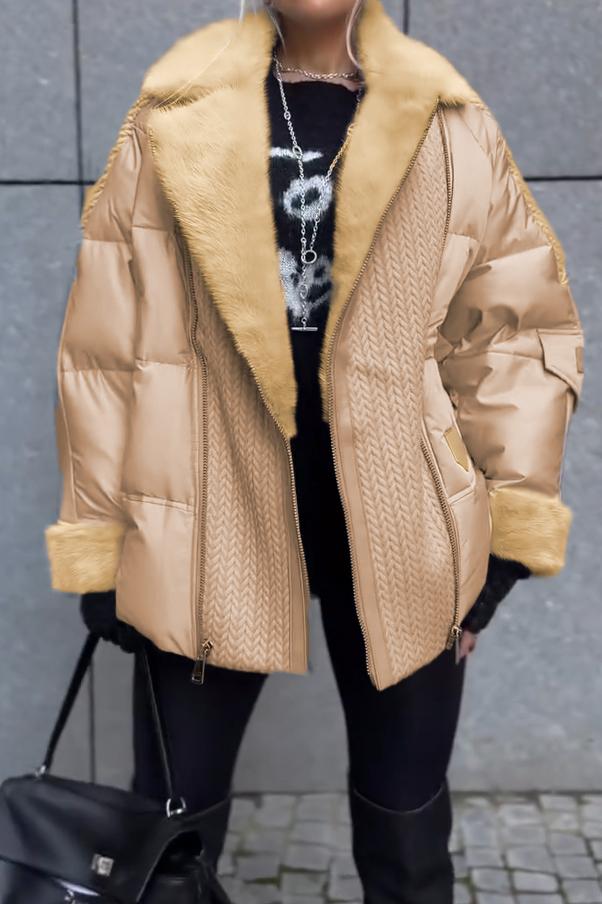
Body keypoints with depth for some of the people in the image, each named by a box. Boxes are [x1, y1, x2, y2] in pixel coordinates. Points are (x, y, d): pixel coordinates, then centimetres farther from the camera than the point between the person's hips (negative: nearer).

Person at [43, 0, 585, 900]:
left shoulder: (452, 127, 1)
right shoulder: (172, 120, 0)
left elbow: (518, 327, 4)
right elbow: (107, 344, 1)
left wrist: (510, 525, -1)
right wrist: (99, 544, 1)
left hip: (399, 523, 1)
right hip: (214, 517, 0)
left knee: (404, 809, 16)